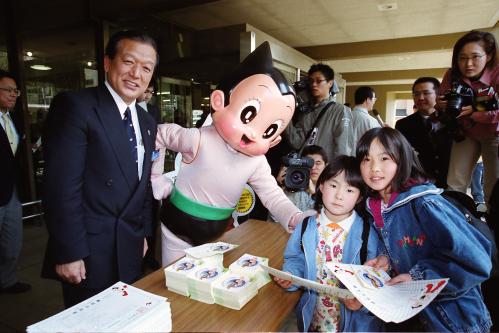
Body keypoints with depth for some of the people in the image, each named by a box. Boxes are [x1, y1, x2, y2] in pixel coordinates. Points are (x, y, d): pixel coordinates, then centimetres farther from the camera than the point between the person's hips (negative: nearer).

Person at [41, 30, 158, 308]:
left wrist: (143, 233, 14)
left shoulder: (147, 122, 8)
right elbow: (62, 188, -18)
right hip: (89, 251, -6)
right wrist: (69, 253, -17)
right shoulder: (75, 106, -14)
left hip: (130, 249, 7)